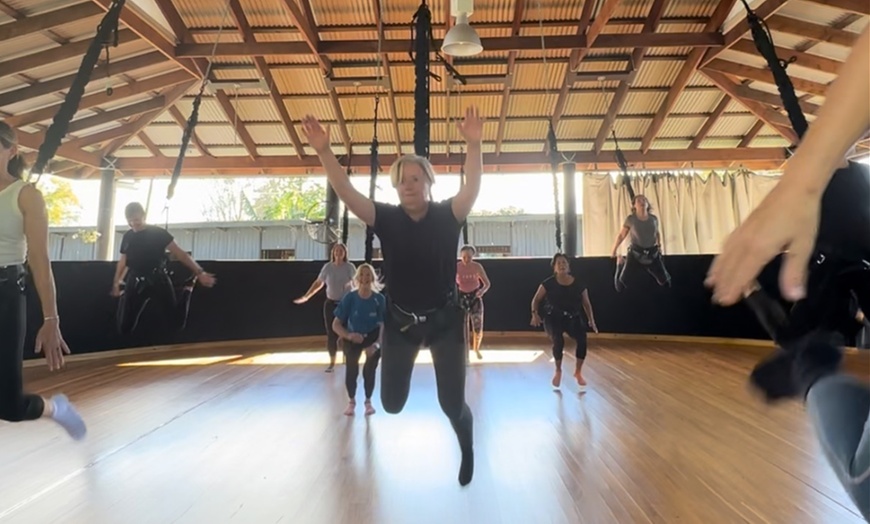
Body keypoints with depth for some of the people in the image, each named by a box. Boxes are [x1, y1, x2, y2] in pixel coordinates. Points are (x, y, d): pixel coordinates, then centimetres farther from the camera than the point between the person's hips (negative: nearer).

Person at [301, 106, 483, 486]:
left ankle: (467, 449, 42)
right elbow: (346, 192, -17)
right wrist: (323, 151, -28)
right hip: (400, 321, 2)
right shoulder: (387, 218, -7)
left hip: (445, 320, -1)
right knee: (392, 404, 12)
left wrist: (473, 145, -38)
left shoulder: (447, 216, -9)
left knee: (452, 403, 5)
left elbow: (472, 188, -25)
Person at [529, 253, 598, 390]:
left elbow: (586, 303, 4)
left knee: (582, 340, -22)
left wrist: (591, 319, -3)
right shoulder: (549, 283, -11)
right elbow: (536, 299, -3)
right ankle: (558, 371, 6)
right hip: (553, 318, -2)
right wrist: (535, 314, -17)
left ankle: (578, 372, 4)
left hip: (573, 318, 2)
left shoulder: (578, 284, -6)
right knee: (558, 342, -25)